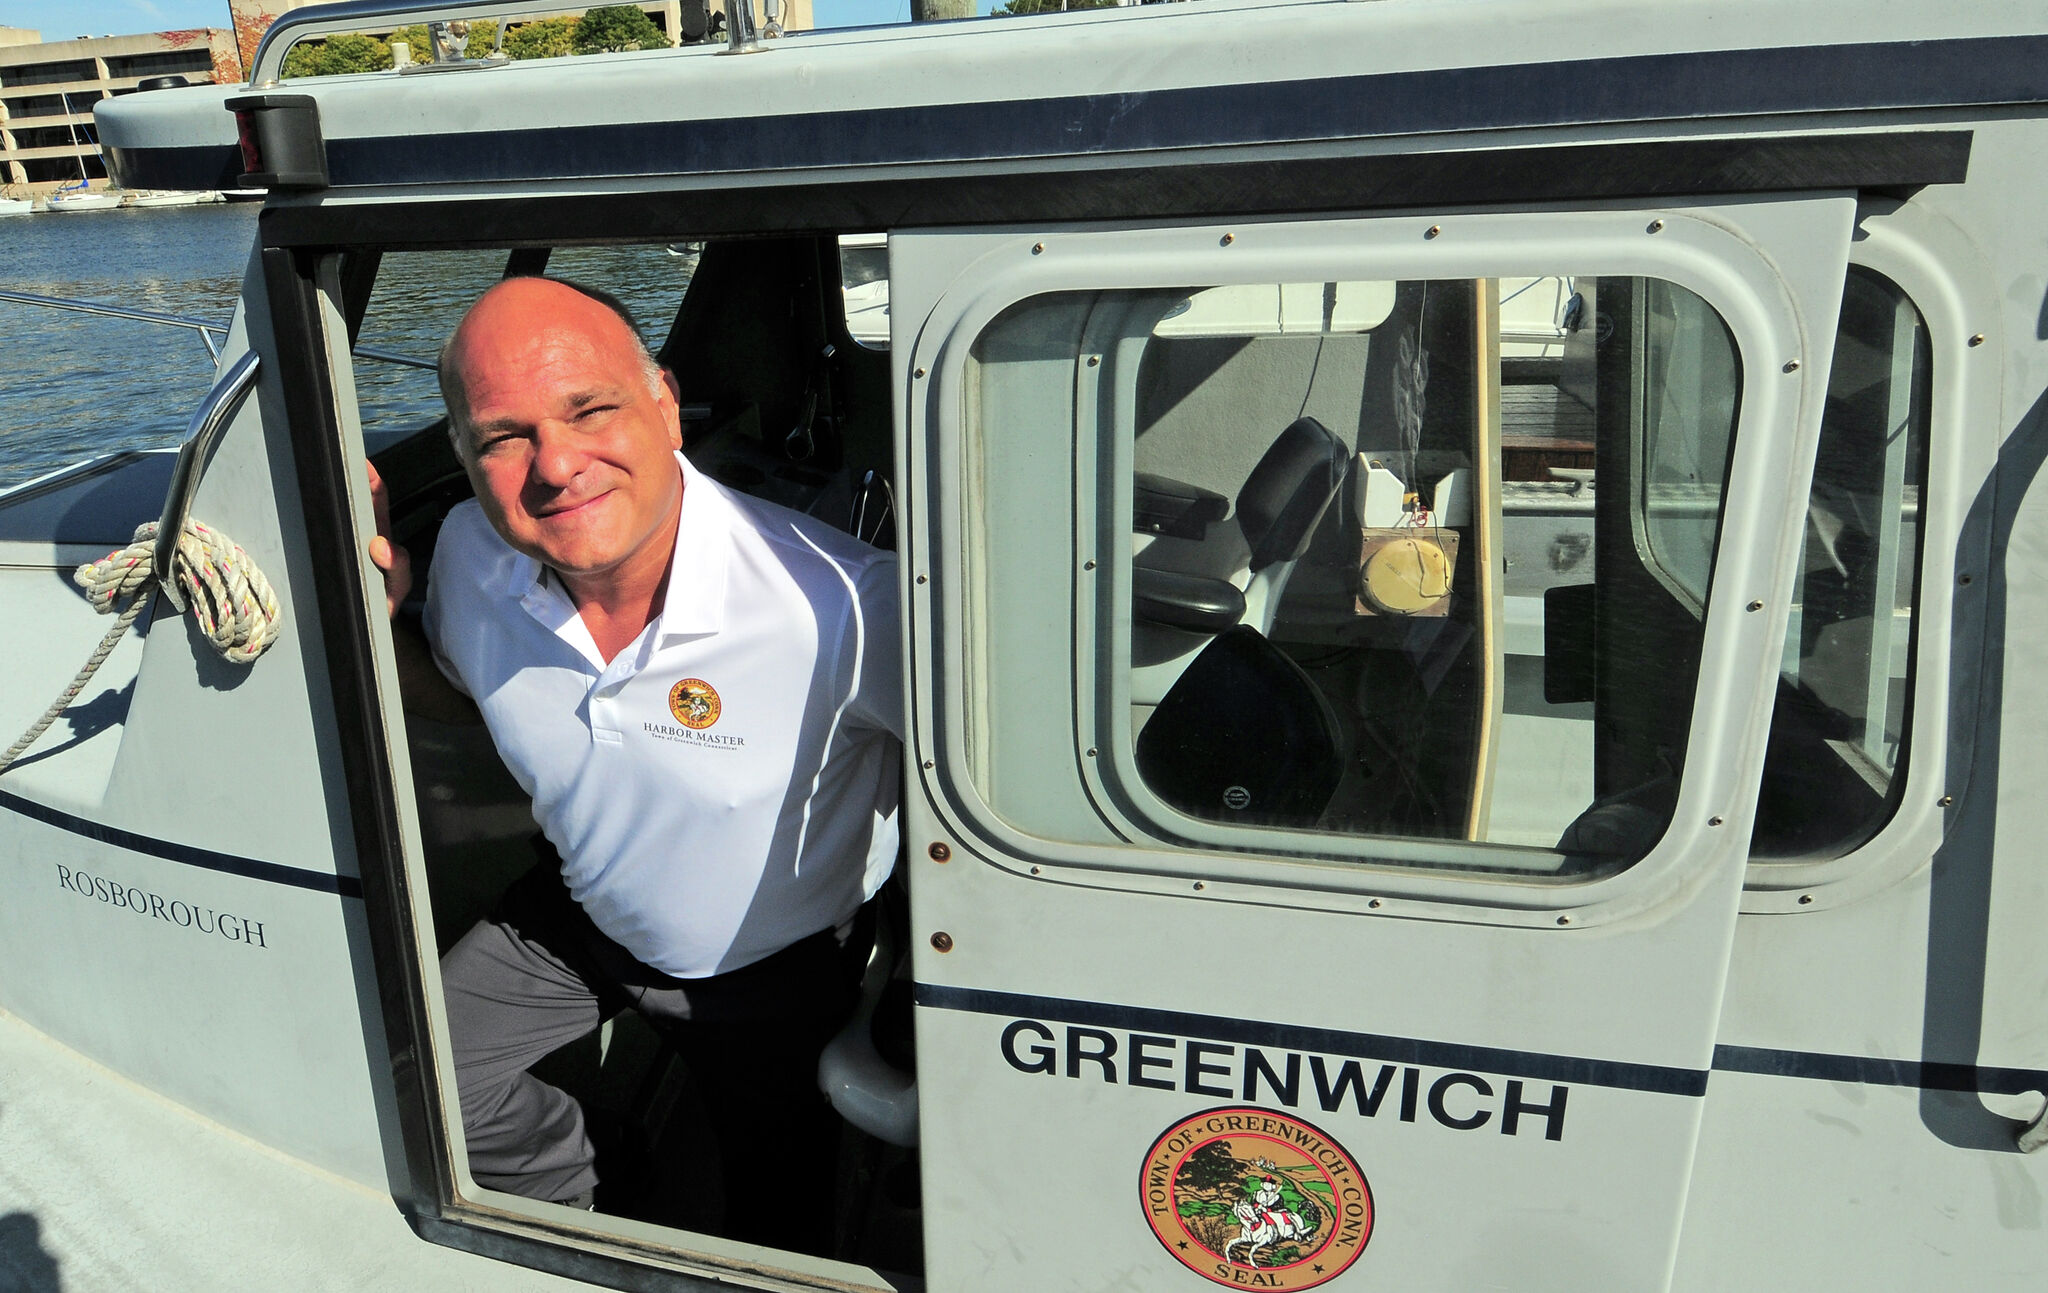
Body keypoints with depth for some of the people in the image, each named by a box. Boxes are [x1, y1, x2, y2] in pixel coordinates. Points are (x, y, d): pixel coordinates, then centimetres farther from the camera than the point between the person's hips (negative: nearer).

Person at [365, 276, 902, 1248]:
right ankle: (566, 1207, 42)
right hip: (574, 916, 4)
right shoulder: (473, 555, -21)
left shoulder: (838, 605, -41)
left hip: (777, 967, -3)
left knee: (777, 1223, 17)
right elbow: (457, 684, 3)